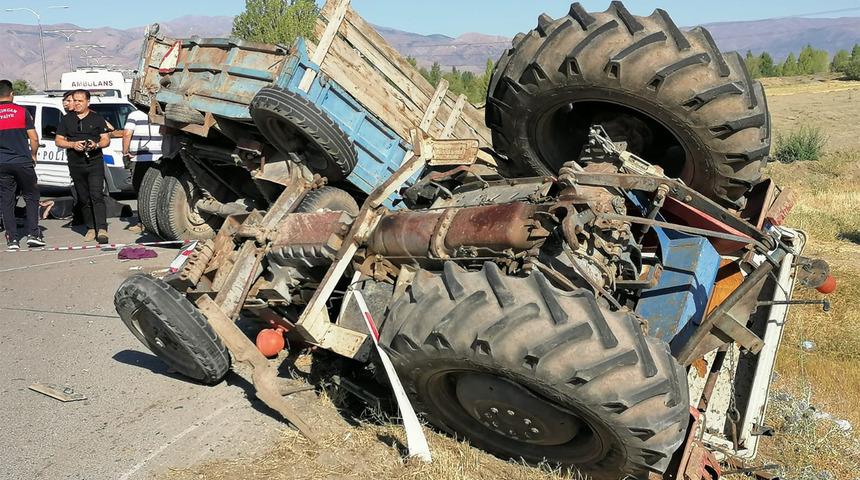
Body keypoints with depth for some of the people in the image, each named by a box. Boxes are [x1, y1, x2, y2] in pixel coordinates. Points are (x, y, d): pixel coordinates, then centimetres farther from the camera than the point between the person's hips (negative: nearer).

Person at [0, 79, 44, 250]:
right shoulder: (22, 111, -2)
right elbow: (34, 138, -2)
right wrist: (33, 155, 14)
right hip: (23, 162, -1)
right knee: (31, 197, 10)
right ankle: (33, 234, 1)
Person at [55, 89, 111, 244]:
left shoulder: (97, 118, 7)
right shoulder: (66, 119, 12)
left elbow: (106, 140, 7)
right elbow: (58, 141, 11)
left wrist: (96, 145, -15)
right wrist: (73, 144, -9)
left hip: (95, 163, -3)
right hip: (76, 165, 3)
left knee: (97, 195, -14)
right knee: (83, 199, 7)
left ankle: (102, 229, -19)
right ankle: (91, 228, 14)